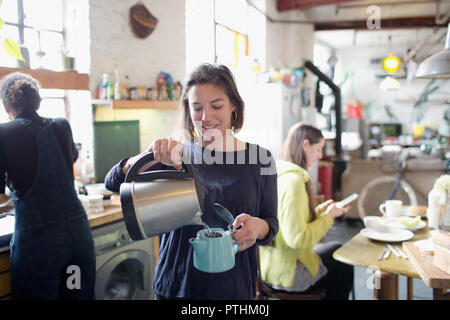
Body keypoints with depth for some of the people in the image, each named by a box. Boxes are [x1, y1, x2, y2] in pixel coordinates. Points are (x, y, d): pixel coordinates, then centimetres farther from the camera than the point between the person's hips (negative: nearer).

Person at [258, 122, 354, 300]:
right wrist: (328, 216, -15)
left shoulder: (277, 174, 5)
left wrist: (320, 209, 7)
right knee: (344, 269, 16)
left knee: (338, 249, 25)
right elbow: (297, 239, -28)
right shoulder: (293, 181, -25)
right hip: (286, 272, -9)